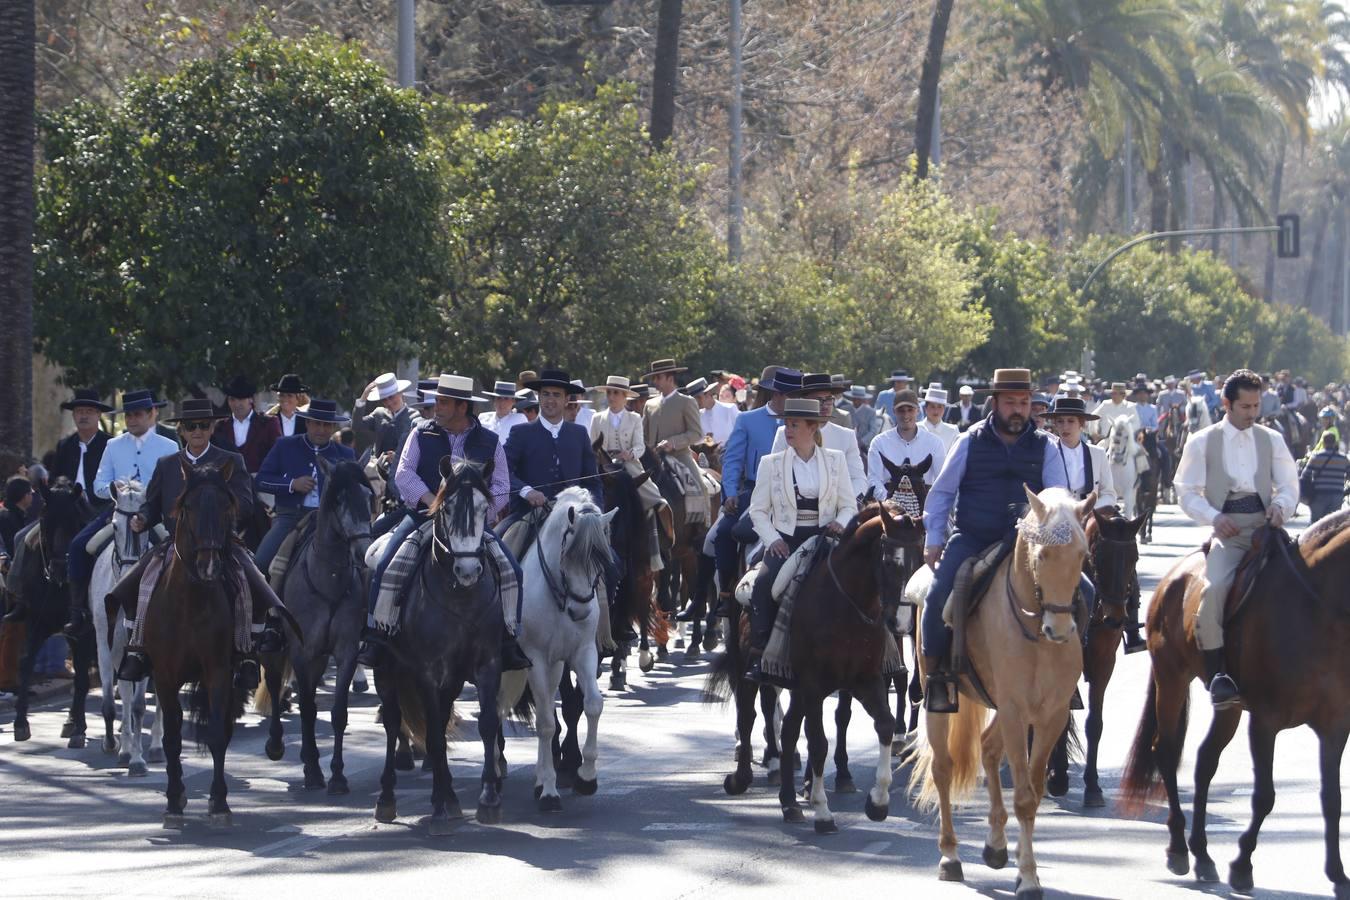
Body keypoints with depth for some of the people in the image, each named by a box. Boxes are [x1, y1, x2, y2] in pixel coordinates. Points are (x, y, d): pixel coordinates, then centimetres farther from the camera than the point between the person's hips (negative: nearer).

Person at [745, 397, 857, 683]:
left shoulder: (835, 460, 10)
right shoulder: (771, 464, 9)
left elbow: (849, 505, 12)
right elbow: (758, 509, 8)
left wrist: (840, 523, -10)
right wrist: (772, 540, -8)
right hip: (785, 540, 0)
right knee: (765, 582, -30)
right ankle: (759, 654, -24)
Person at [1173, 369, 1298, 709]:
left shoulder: (1271, 439, 16)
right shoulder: (1202, 442, 9)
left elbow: (1289, 485, 13)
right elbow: (1187, 492, 5)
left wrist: (1281, 506, -11)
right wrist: (1214, 517, -14)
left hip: (1265, 525, 2)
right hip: (1227, 531, -2)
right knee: (1214, 588, -30)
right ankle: (1216, 675, -25)